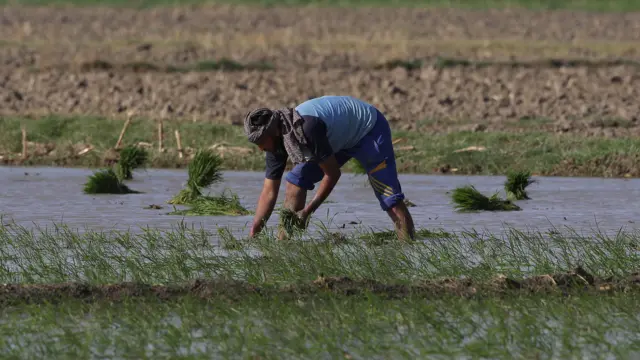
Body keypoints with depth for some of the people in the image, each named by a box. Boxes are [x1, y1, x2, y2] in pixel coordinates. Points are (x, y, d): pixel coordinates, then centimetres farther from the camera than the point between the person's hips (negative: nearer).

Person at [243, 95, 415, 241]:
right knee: (296, 181, -2)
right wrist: (253, 234, -11)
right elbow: (269, 192, -6)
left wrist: (307, 211, -25)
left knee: (389, 197, -19)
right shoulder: (276, 140, -13)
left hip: (369, 129, -8)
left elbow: (333, 174, -29)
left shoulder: (307, 128, -39)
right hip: (341, 137, 8)